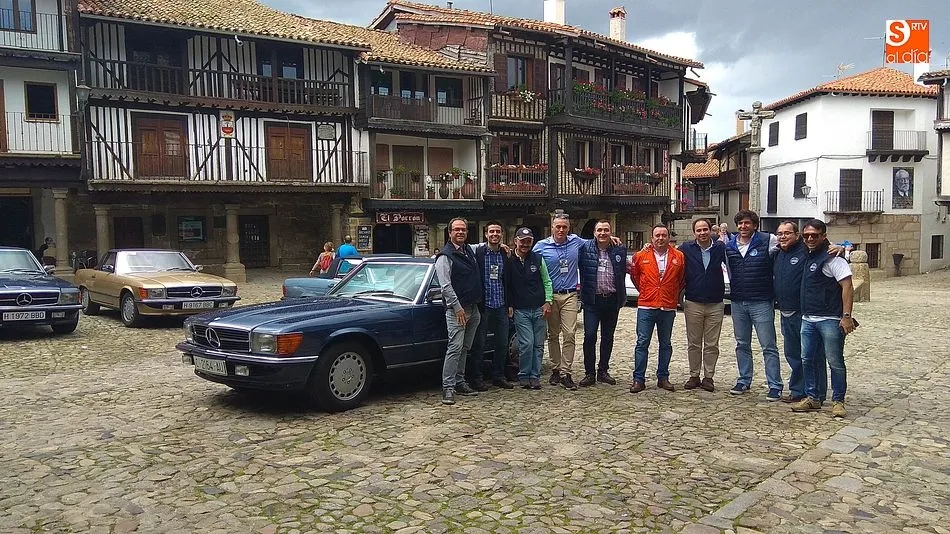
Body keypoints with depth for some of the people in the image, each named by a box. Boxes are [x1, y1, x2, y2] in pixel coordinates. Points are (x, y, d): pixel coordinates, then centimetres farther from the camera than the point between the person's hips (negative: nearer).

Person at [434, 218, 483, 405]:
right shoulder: (445, 256, -7)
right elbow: (445, 285, -14)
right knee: (455, 347, -13)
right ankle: (448, 388, -11)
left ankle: (459, 382, 20)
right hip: (457, 308, -7)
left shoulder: (469, 251, 14)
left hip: (473, 308, 7)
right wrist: (457, 307, -19)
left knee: (464, 348, 12)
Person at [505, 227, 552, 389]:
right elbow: (507, 286, 7)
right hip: (520, 310, -2)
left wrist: (548, 301, 0)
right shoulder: (509, 262, 0)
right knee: (527, 343, -9)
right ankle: (524, 376, 6)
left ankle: (535, 376, 15)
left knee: (538, 345, 5)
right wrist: (509, 306, 1)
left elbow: (547, 281, 9)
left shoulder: (538, 259, 5)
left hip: (539, 309, 2)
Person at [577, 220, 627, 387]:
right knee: (590, 336, -5)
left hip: (612, 300, 3)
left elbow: (623, 271, 15)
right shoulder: (585, 248, -2)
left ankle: (603, 371, 22)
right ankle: (589, 374, 4)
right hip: (592, 300, -3)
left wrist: (622, 298, 12)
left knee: (608, 337, 11)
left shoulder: (620, 250, 6)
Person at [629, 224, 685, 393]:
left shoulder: (679, 257, 2)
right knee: (642, 343, -2)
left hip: (668, 308, 1)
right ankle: (638, 379, 3)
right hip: (646, 307, -1)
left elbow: (682, 279, 13)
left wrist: (674, 295, 12)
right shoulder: (641, 256, 1)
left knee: (666, 344, 10)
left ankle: (663, 378, 21)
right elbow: (634, 276, 15)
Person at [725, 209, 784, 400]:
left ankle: (775, 386, 6)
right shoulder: (729, 246, 7)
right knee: (742, 345, 14)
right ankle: (744, 381, 26)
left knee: (768, 347, -1)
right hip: (738, 302, 5)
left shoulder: (767, 241, -6)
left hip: (761, 303, -5)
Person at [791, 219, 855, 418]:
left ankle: (838, 401, 11)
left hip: (830, 320, -8)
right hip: (808, 319, 8)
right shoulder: (808, 257, 15)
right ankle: (812, 398, 21)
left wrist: (846, 316, -22)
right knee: (807, 359, 11)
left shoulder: (832, 258, -10)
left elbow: (847, 286, -16)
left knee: (835, 362, 1)